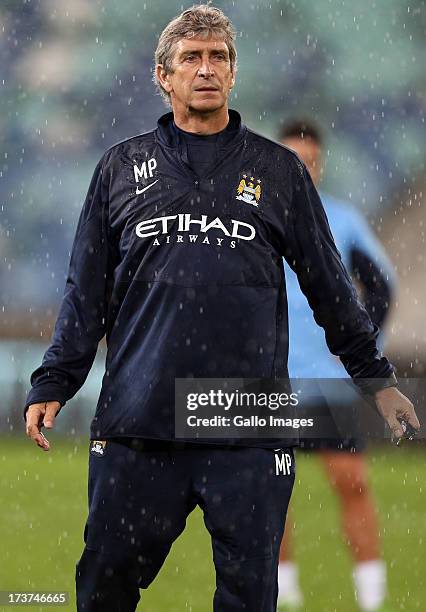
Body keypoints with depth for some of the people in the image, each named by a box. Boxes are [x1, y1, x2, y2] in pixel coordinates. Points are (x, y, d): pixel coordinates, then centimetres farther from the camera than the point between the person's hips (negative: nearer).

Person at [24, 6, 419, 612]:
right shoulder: (122, 167, 12)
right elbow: (86, 291, 13)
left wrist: (376, 377, 15)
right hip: (137, 424, 1)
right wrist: (53, 386, 5)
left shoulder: (279, 170, 11)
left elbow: (329, 284, 16)